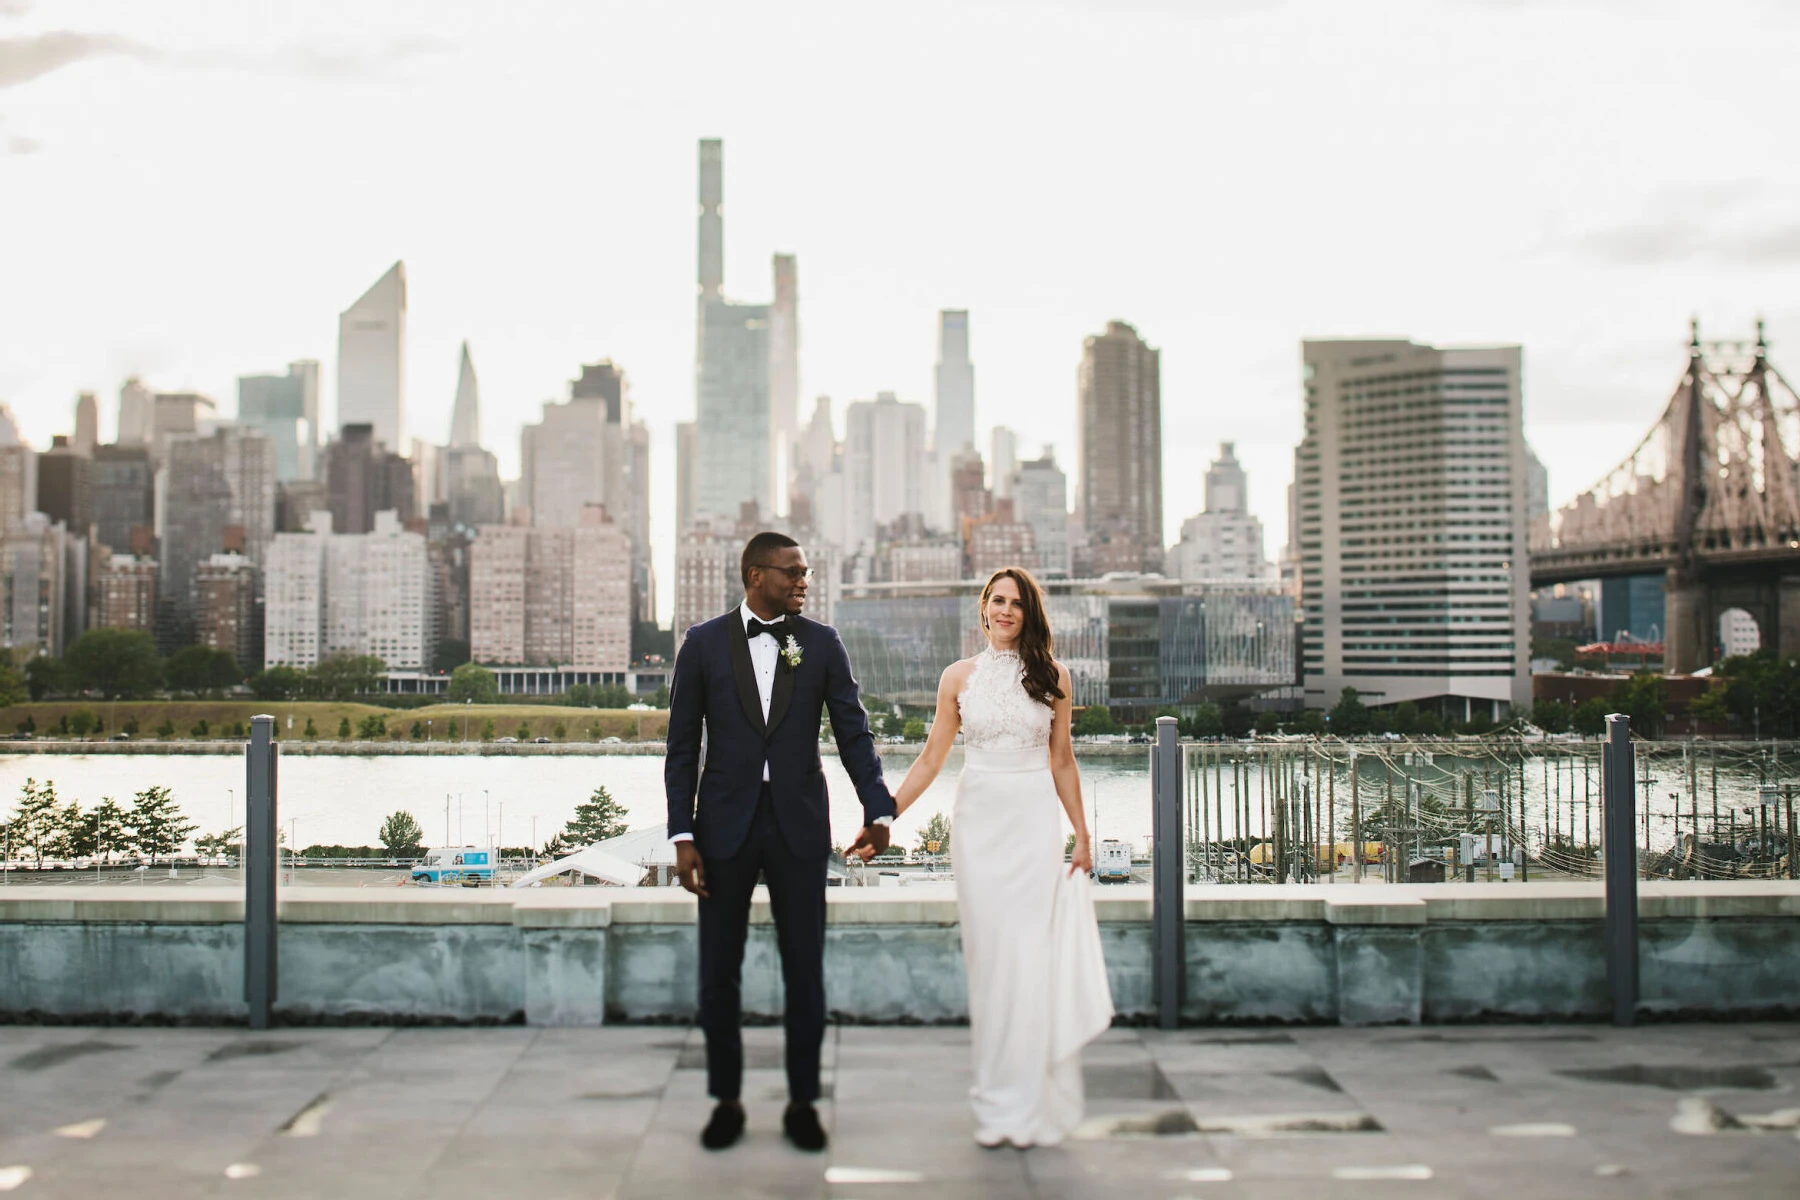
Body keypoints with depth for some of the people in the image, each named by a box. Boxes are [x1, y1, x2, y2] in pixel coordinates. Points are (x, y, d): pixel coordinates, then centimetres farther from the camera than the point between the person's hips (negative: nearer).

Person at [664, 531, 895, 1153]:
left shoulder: (821, 643, 3)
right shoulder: (704, 643, 1)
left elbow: (853, 732, 0)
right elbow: (682, 746, 2)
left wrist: (877, 809, -15)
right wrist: (682, 835, -5)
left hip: (799, 827, 0)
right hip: (725, 827, 0)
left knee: (805, 972, 5)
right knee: (718, 973, 7)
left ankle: (802, 1102, 19)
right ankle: (727, 1100, 22)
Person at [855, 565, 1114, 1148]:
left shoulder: (1052, 676, 5)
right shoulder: (960, 677, 5)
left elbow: (1061, 760, 10)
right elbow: (931, 758, 8)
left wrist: (1081, 835, 9)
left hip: (1036, 821, -1)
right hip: (979, 821, 1)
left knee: (1032, 956, -5)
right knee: (989, 957, 0)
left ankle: (1030, 1105, 3)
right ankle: (997, 1105, 8)